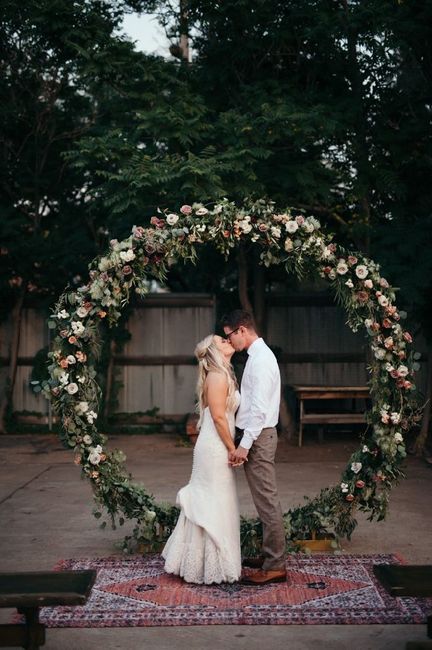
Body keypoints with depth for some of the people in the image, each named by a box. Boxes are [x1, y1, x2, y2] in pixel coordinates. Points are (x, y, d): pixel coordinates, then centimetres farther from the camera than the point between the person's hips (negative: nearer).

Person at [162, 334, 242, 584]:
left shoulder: (223, 375, 15)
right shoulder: (217, 377, -16)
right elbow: (218, 417, -20)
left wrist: (231, 447, 15)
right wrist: (232, 449, -16)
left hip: (216, 448, 10)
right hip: (215, 448, -10)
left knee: (207, 504, 15)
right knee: (214, 506, -2)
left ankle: (199, 561, 25)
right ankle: (212, 566, 7)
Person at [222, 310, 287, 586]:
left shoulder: (261, 359, -17)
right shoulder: (259, 355, 14)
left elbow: (259, 408, -23)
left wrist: (244, 444, -22)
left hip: (258, 437, -10)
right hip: (258, 435, 10)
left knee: (267, 502, -4)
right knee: (266, 501, 16)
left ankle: (275, 567, 3)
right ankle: (270, 556, 26)